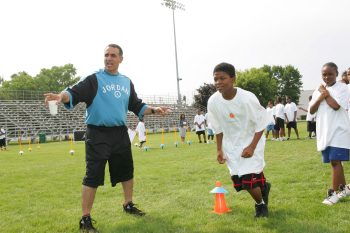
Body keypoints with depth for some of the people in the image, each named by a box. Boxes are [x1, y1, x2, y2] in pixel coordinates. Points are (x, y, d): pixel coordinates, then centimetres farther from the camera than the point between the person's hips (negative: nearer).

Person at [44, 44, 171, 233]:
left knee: (126, 171, 17)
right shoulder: (94, 80, -5)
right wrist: (61, 96, -40)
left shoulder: (126, 82, 13)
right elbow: (74, 93, -19)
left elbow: (137, 106, 20)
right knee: (93, 176, -6)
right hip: (98, 134, -6)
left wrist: (154, 110, 7)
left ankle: (128, 205, 38)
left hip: (120, 133, 6)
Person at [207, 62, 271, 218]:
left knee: (249, 180, -12)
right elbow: (218, 128, 1)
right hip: (231, 145, 4)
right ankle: (263, 186, 37)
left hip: (252, 141, -4)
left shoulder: (247, 98, -26)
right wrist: (219, 149, 0)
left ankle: (261, 205, 20)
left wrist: (252, 147, -20)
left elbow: (261, 124, -15)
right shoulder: (213, 102, -15)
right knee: (239, 180, 4)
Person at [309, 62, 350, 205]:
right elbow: (311, 111, 5)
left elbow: (336, 106, -19)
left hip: (338, 131, -6)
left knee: (335, 161, -8)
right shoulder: (318, 90, 11)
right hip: (324, 132, 6)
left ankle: (334, 193, 0)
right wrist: (320, 98, -9)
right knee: (333, 161, 12)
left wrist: (326, 94, -6)